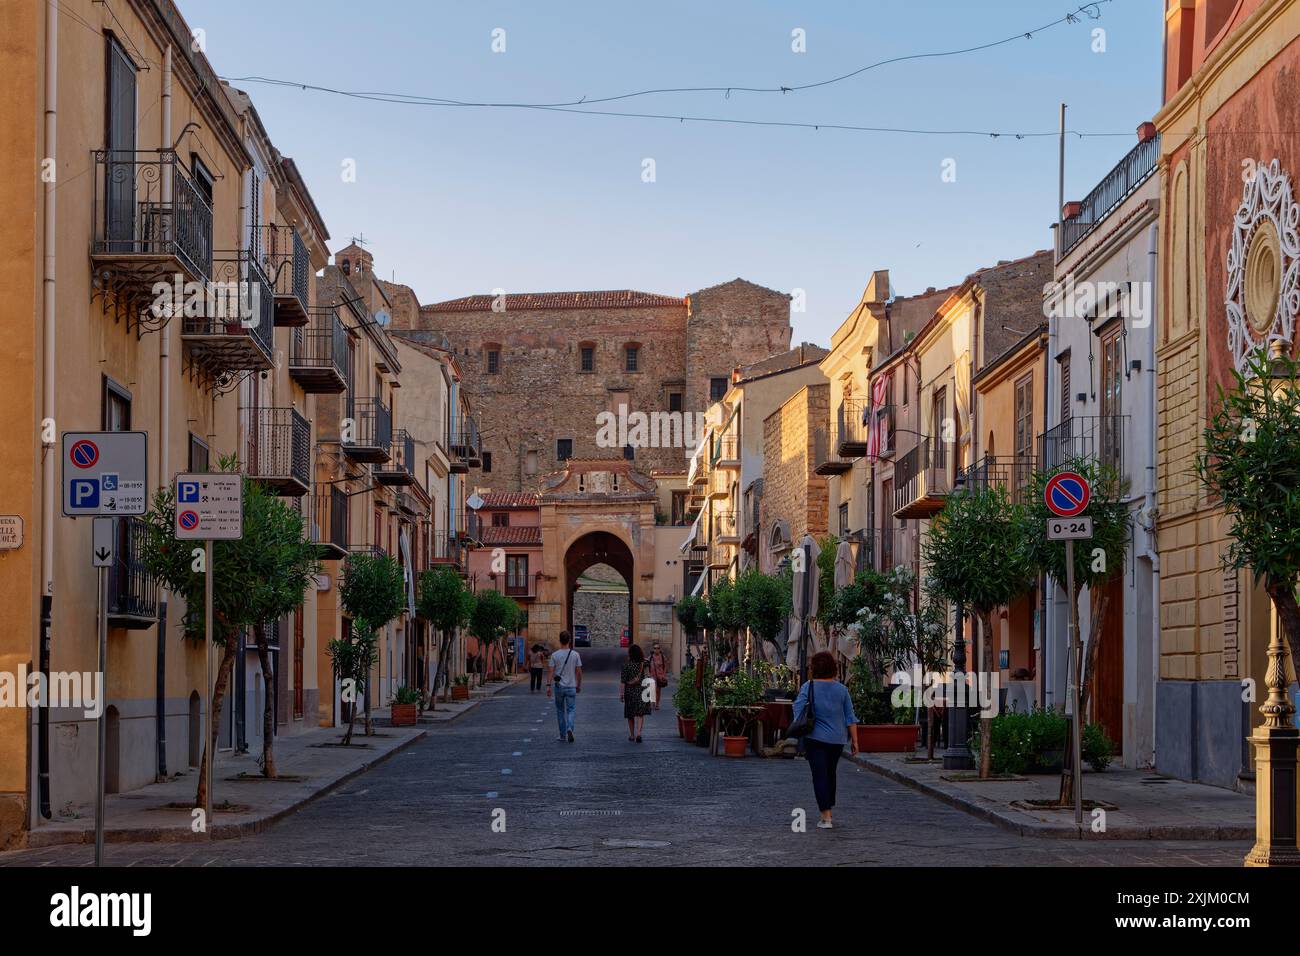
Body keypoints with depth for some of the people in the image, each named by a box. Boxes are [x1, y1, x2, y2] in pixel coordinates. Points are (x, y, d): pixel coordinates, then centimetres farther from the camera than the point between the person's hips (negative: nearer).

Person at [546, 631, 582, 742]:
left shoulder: (555, 655, -5)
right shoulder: (575, 655, -3)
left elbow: (550, 671, -9)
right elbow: (579, 672, -1)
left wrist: (548, 686, -8)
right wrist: (579, 685, 11)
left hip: (559, 687, 0)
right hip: (571, 687, 0)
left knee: (560, 711, 13)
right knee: (570, 710, 6)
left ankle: (563, 735, 17)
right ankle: (570, 728, -21)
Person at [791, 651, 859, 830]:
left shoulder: (808, 687, -7)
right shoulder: (841, 689, 0)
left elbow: (798, 712, -9)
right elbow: (850, 717, 1)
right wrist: (854, 739, 7)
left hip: (815, 738, -3)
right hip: (837, 739, 3)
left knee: (820, 775, -3)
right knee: (831, 773, 21)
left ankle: (826, 817, -11)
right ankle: (829, 807, 30)